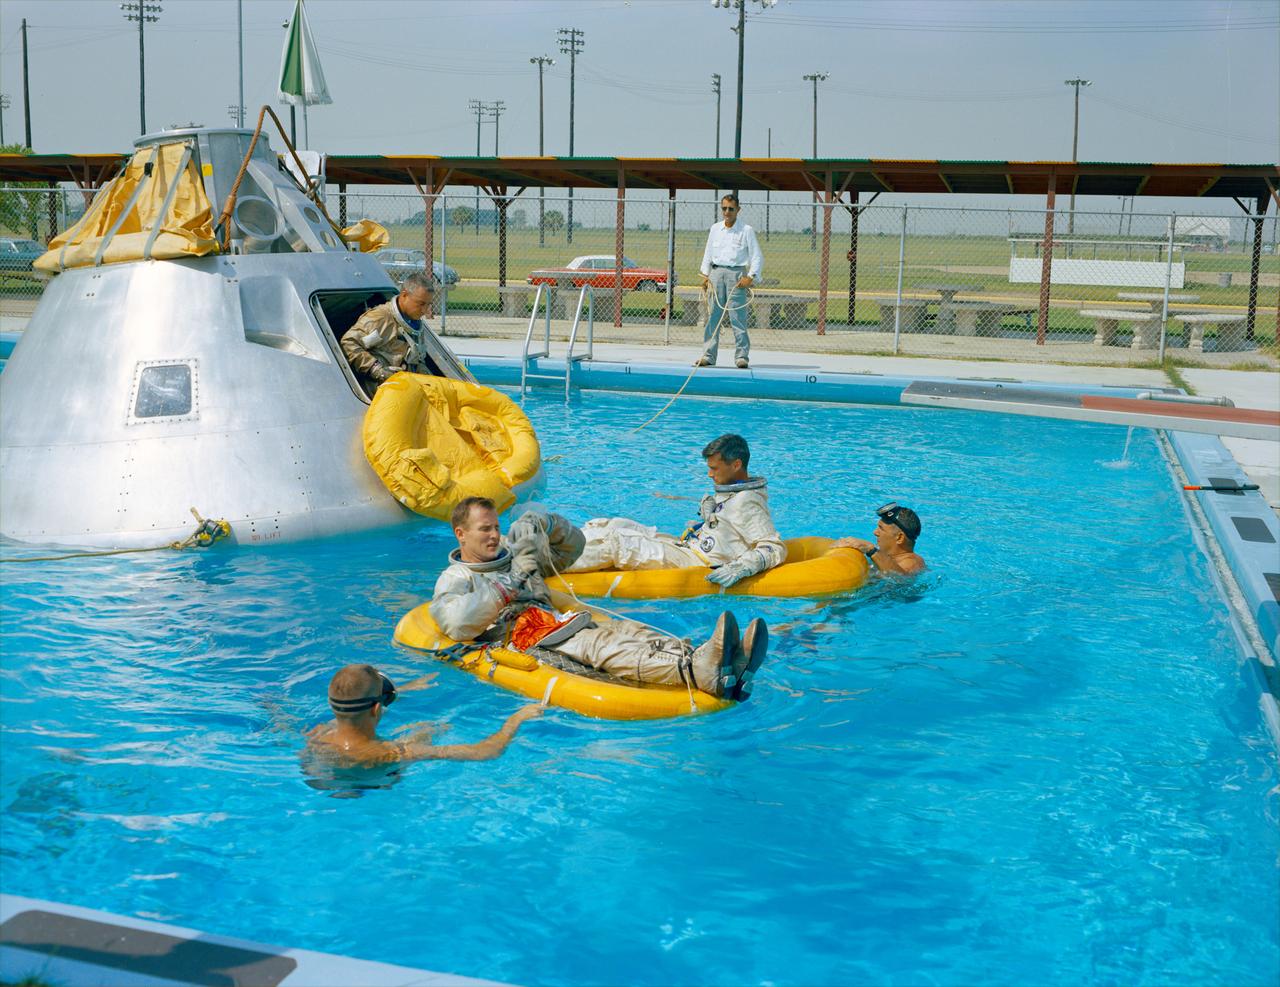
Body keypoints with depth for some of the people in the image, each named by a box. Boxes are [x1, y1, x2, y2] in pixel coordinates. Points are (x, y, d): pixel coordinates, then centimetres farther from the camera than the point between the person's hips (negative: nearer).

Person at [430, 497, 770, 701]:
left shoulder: (511, 554, 32)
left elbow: (572, 546, 37)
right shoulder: (454, 580, 12)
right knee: (598, 645, -35)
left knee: (627, 630, -24)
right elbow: (456, 623, -12)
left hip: (557, 628, 7)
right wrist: (508, 587, -8)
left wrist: (546, 523, 16)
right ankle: (700, 671, -63)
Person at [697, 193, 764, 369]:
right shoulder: (715, 229, 14)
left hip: (736, 273, -4)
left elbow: (757, 257, -1)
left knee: (738, 317, -7)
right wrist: (705, 274, 9)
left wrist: (751, 277, -12)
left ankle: (742, 356, -5)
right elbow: (708, 253, 20)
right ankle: (708, 356, 5)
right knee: (712, 316, 2)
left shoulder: (746, 230, 1)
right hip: (716, 272, 4)